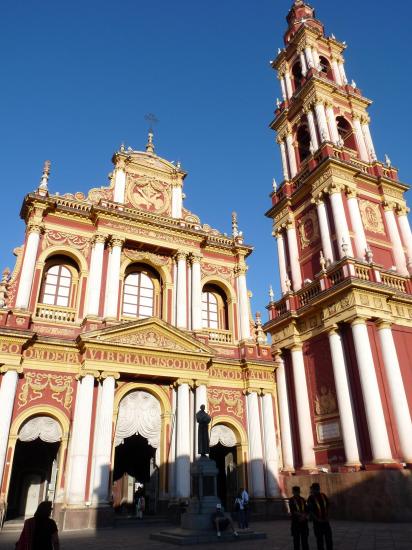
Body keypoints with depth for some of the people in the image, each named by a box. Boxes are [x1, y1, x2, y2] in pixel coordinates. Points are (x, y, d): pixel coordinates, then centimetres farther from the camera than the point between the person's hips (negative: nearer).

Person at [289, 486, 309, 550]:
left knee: (304, 538, 4)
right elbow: (292, 511, -12)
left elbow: (306, 510, 7)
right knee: (296, 539, 1)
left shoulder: (303, 500, 8)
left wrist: (304, 516, -13)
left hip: (303, 521, 3)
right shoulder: (291, 500, -4)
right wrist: (301, 514, -21)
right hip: (295, 521, -3)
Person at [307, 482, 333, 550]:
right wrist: (318, 519, -18)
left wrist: (327, 517, 3)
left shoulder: (323, 496, 0)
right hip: (317, 522, -4)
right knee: (319, 540, 4)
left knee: (329, 538, 9)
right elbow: (310, 512, -14)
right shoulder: (311, 499, -14)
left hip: (326, 521, 4)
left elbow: (327, 507, 12)